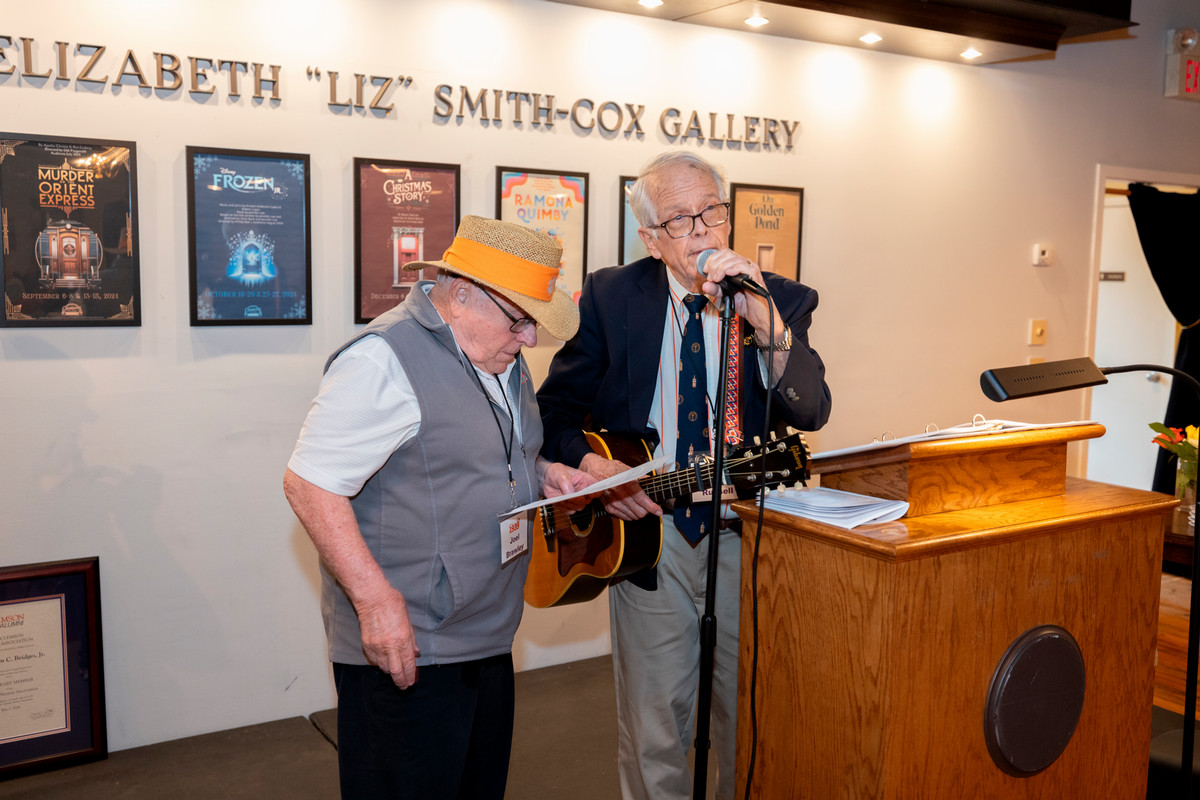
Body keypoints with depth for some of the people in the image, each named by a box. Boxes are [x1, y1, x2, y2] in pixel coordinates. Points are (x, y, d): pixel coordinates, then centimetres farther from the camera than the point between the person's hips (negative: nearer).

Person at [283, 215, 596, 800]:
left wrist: (542, 473, 5)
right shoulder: (383, 360, -19)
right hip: (404, 648, -9)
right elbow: (307, 484, -21)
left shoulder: (499, 357, 10)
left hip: (489, 641, 9)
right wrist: (376, 600, -25)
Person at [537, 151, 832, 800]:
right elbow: (556, 409, 5)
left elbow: (810, 412, -16)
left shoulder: (780, 300, -1)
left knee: (752, 720, 13)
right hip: (648, 532, 0)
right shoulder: (611, 296, 0)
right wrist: (590, 465, -13)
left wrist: (764, 320, -29)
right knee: (653, 729, 10)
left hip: (747, 536, 1)